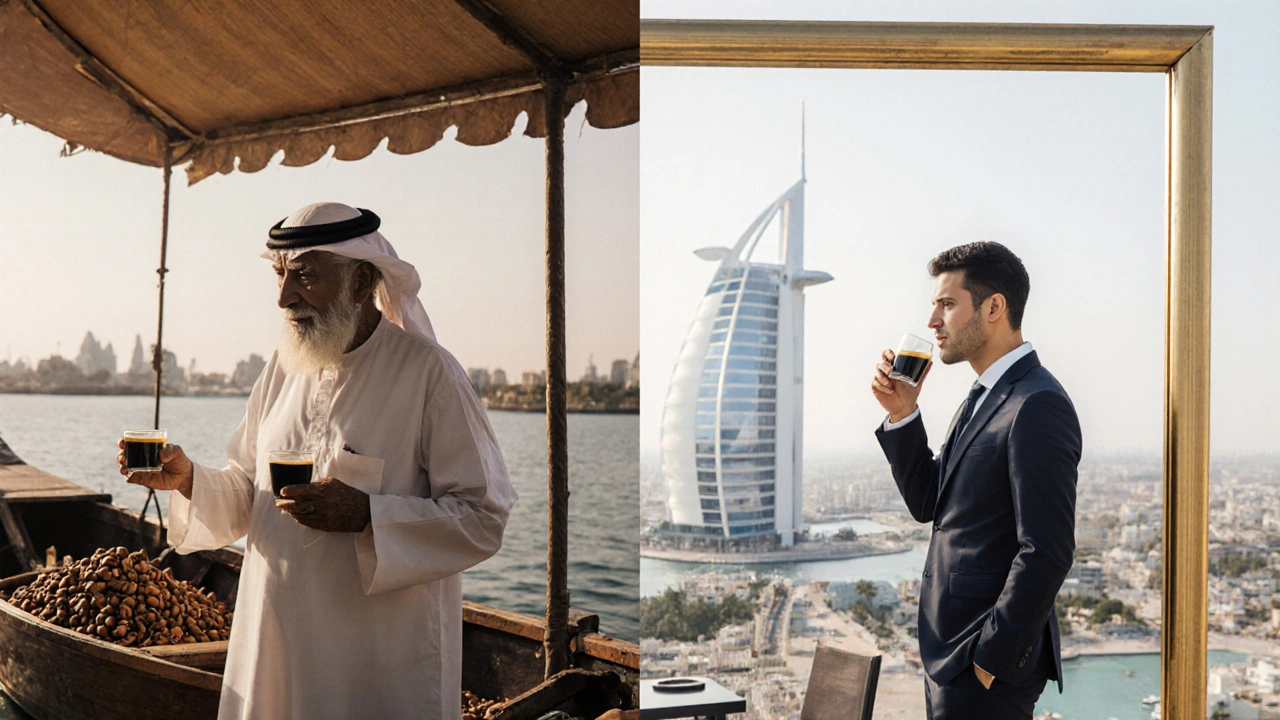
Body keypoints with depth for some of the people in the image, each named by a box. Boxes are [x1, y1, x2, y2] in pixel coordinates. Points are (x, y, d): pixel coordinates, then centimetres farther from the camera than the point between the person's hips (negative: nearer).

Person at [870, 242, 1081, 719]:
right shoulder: (985, 397, 13)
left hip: (988, 661, -9)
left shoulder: (1037, 406, -18)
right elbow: (927, 503, 14)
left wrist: (991, 660, -19)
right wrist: (901, 414, 2)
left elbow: (1047, 553, -22)